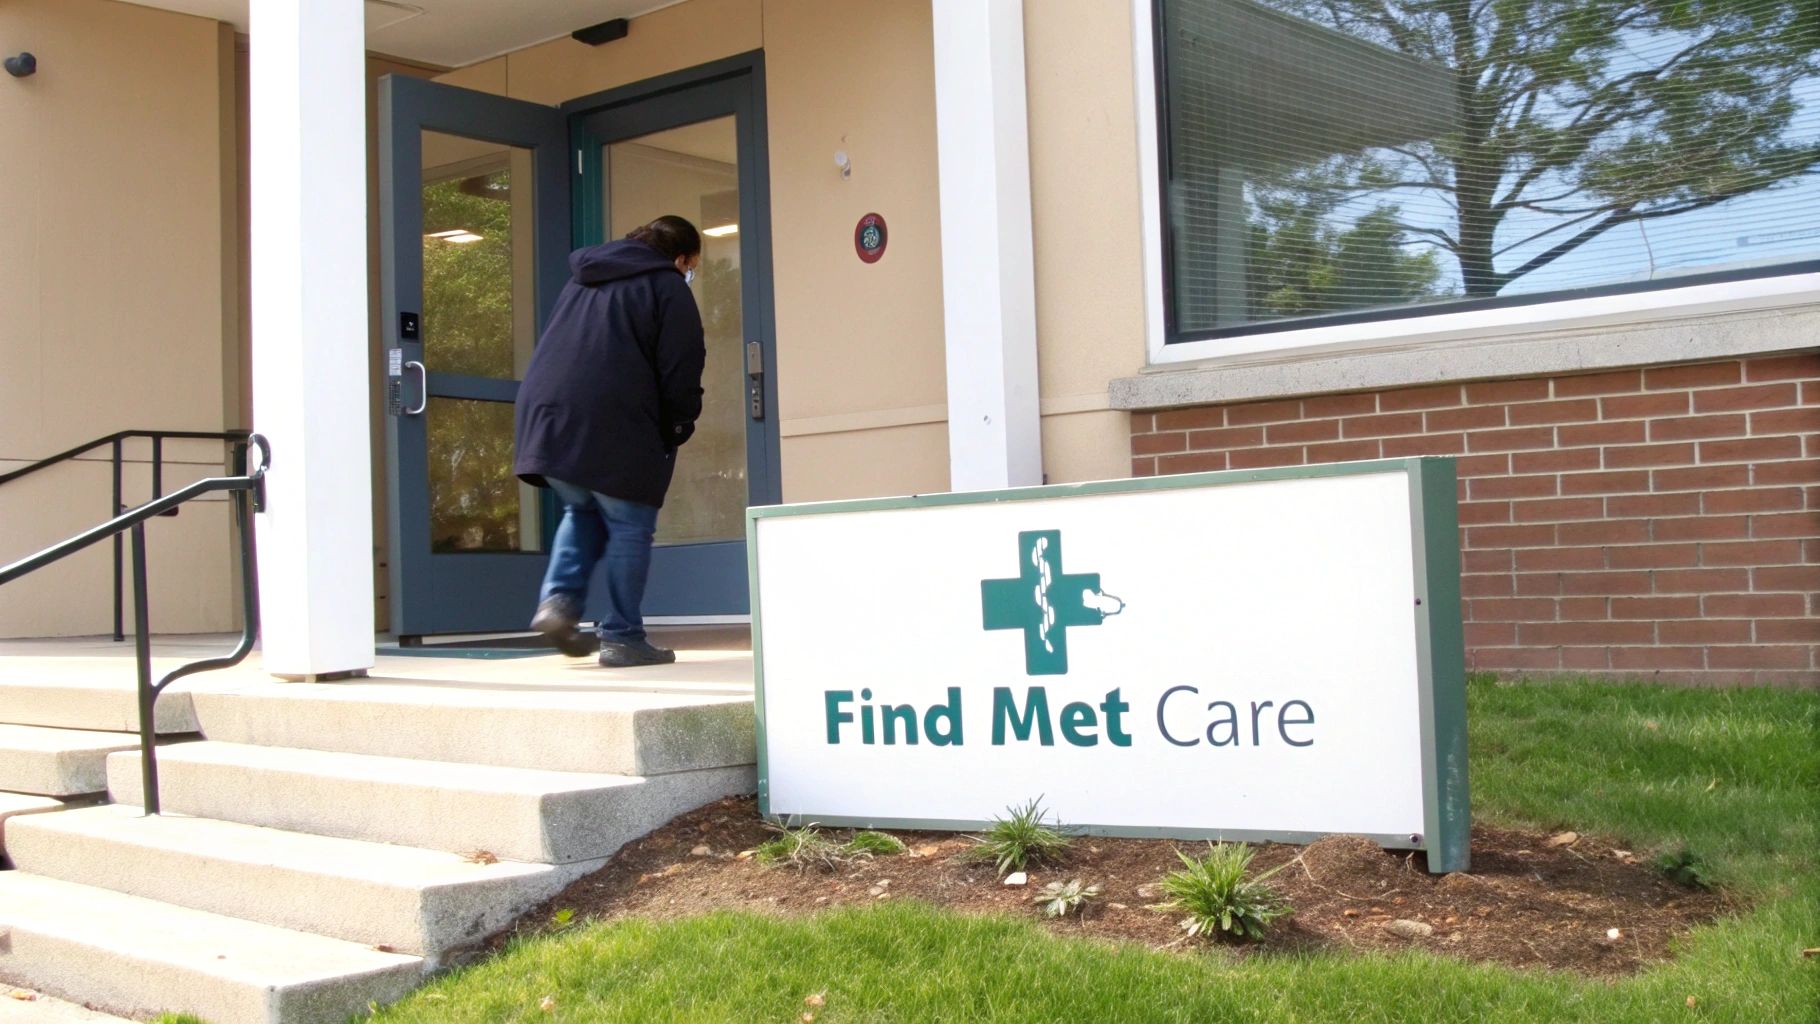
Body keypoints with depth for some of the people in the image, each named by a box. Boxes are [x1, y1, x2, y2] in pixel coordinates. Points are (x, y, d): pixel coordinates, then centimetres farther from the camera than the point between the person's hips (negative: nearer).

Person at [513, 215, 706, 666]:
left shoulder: (582, 281, 26)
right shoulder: (667, 287, 3)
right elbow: (681, 370, -5)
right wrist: (677, 430, 9)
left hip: (547, 416, 7)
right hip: (614, 427, -7)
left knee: (582, 510, 25)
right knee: (629, 527, 3)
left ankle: (559, 598, 6)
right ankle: (622, 638, 3)